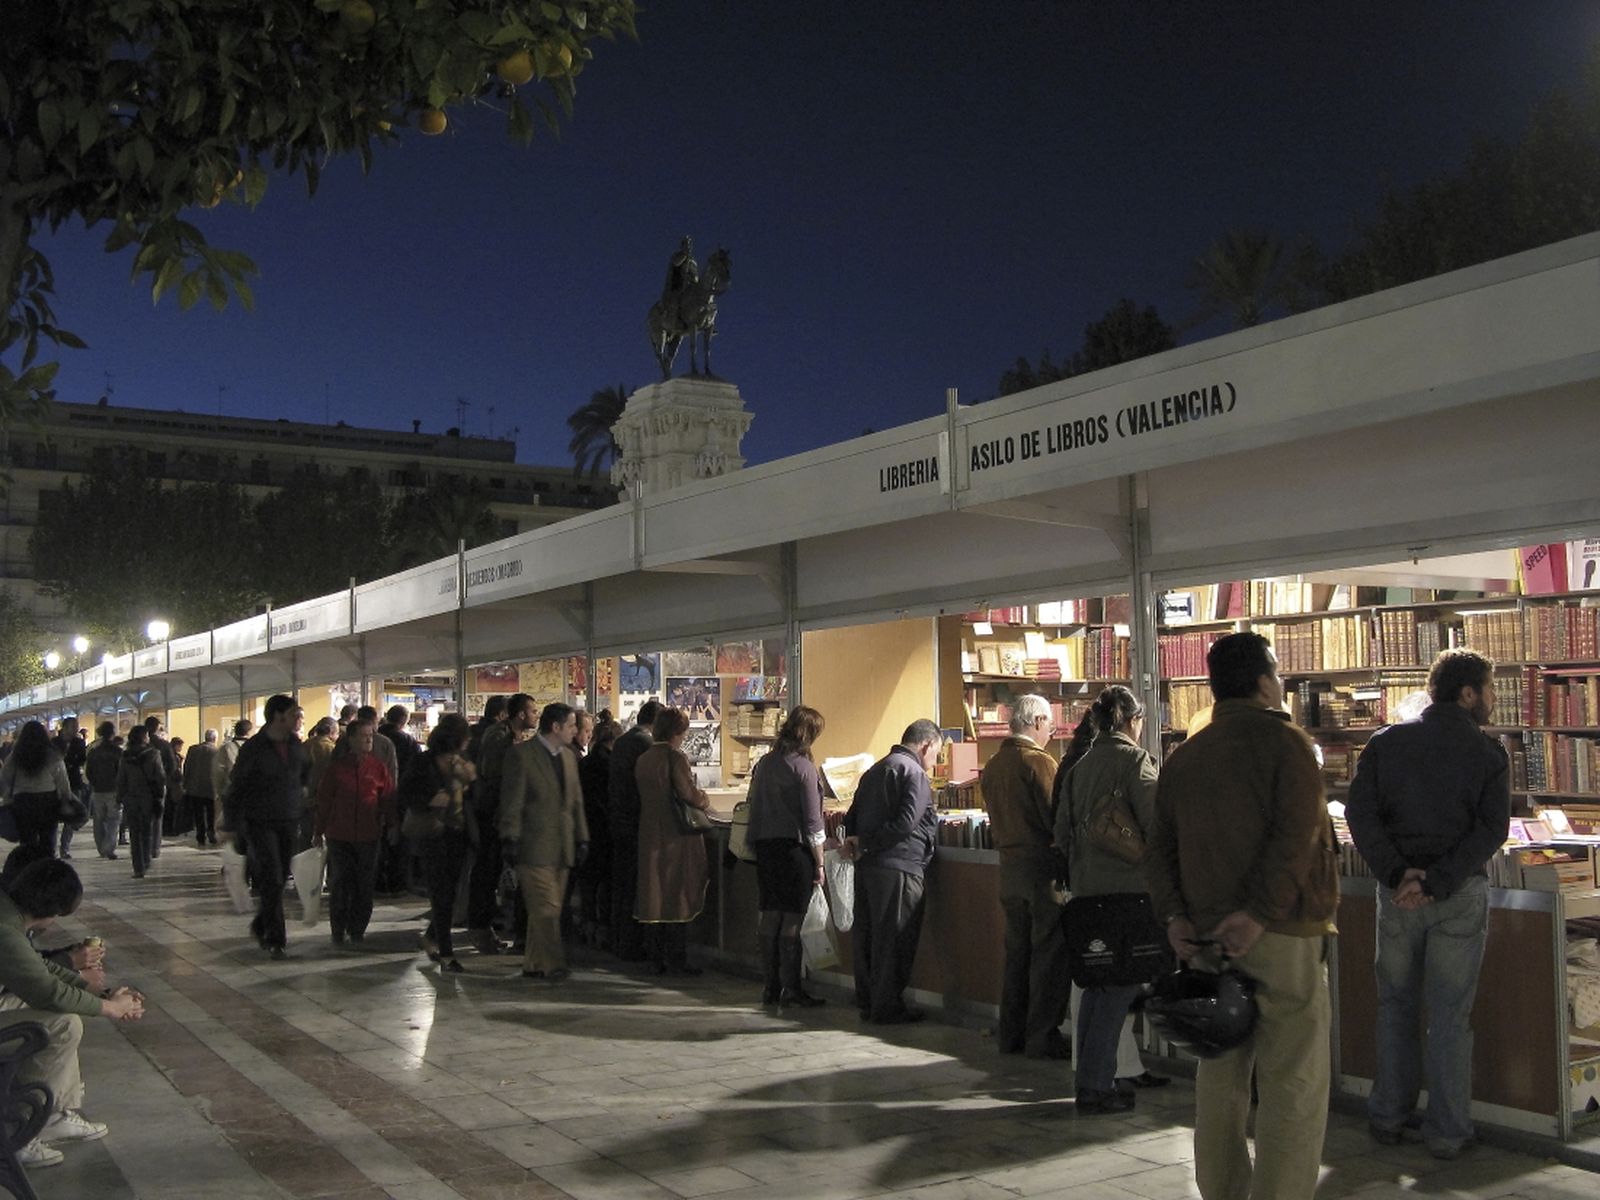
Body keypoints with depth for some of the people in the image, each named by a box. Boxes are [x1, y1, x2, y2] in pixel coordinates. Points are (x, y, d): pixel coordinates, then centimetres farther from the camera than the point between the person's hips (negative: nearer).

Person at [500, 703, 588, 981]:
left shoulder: (569, 756, 16)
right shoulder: (521, 754, -6)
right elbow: (511, 800, -9)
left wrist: (582, 838, 14)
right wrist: (510, 840, -13)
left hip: (562, 847, 7)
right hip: (534, 847, -7)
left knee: (548, 910, 9)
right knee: (545, 909, -9)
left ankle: (533, 964, 17)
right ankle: (552, 965, -5)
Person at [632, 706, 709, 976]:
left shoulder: (642, 759, 10)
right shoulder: (675, 757, -13)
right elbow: (690, 794, -20)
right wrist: (705, 800, 1)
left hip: (650, 836, 7)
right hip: (677, 837, -7)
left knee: (655, 895, 11)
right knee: (678, 897, -1)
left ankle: (658, 958, 16)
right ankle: (677, 960, 1)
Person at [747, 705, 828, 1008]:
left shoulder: (763, 763, 9)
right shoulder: (803, 767, -11)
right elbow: (812, 821, -12)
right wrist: (819, 863, -6)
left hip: (764, 845, 7)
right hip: (794, 847, -7)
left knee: (769, 915, 11)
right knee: (792, 919, -1)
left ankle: (769, 986, 18)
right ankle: (790, 990, 3)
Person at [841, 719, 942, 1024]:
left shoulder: (874, 770, 20)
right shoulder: (913, 773, -9)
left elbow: (853, 815, 19)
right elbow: (905, 823, -19)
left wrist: (855, 841, 3)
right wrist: (865, 844, -12)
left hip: (867, 865, 9)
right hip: (897, 866, -9)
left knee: (865, 934, 13)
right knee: (895, 939, -1)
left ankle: (867, 1001, 22)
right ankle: (887, 1007, 5)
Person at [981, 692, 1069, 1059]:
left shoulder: (992, 765, 10)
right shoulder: (1038, 761, -14)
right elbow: (1056, 818, -17)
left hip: (1008, 864, 8)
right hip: (1042, 864, -8)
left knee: (1016, 950, 15)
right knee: (1048, 953, 0)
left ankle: (1010, 1033, 20)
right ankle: (1042, 1038, 3)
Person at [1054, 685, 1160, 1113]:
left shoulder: (1081, 765, 13)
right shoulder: (1134, 759, -8)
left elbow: (1062, 829, 13)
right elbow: (1156, 822, -15)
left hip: (1087, 886, 7)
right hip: (1127, 884, -7)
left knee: (1097, 982, 14)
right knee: (1120, 985, -2)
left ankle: (1088, 1080, 19)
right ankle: (1097, 1086, 0)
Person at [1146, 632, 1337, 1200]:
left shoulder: (1183, 756, 12)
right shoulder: (1283, 741, -6)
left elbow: (1159, 844, 8)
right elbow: (1295, 836, -18)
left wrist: (1174, 915, 1)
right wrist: (1259, 914, -19)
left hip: (1207, 935, 6)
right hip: (1280, 937, -6)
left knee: (1219, 1073, 14)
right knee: (1294, 1082, 0)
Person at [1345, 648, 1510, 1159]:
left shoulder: (1386, 742, 2)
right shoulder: (1487, 752, -4)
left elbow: (1359, 812, -8)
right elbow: (1492, 829, -13)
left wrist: (1397, 874, -12)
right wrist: (1438, 882, -16)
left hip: (1396, 892, 2)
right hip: (1461, 896, -2)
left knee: (1396, 1006, 15)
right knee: (1450, 1015, 5)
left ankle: (1388, 1117, 21)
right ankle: (1447, 1131, 11)